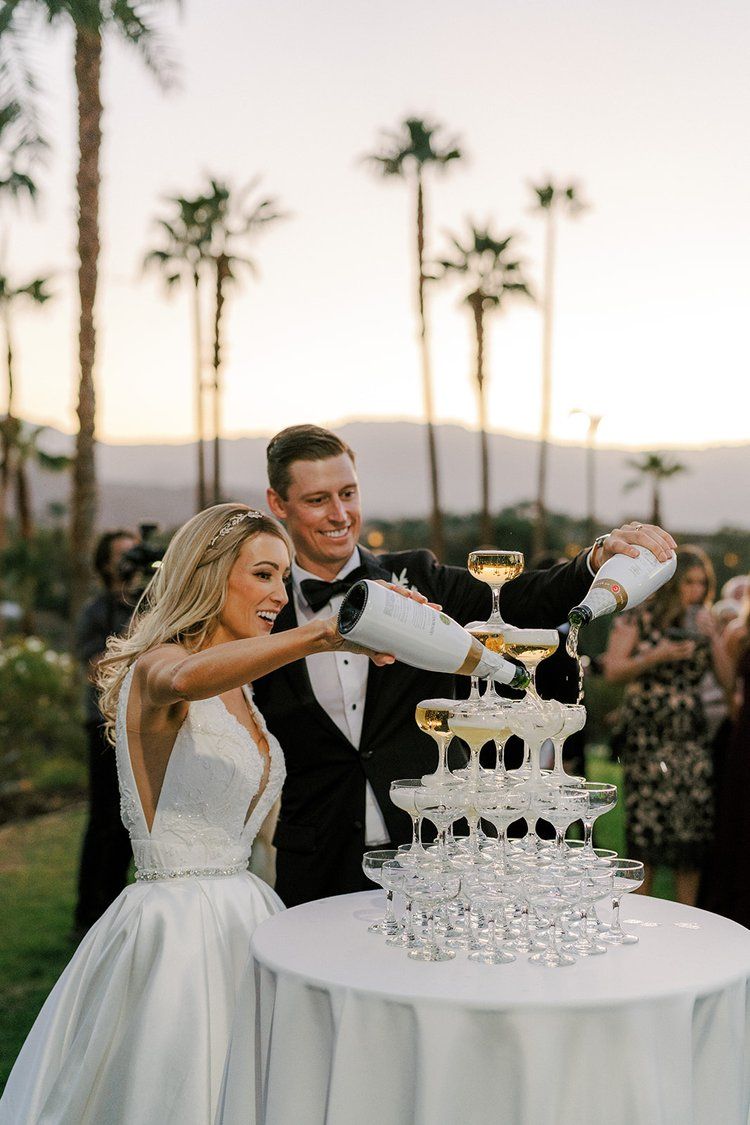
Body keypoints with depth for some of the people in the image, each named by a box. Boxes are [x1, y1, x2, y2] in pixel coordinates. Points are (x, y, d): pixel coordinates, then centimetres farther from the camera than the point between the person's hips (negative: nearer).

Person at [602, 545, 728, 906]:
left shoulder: (705, 624, 12)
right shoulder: (637, 619, 0)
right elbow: (613, 672, -7)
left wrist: (713, 638, -9)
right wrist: (658, 655, -16)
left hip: (691, 737, 4)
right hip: (645, 737, -3)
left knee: (694, 828, -3)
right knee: (645, 831, -5)